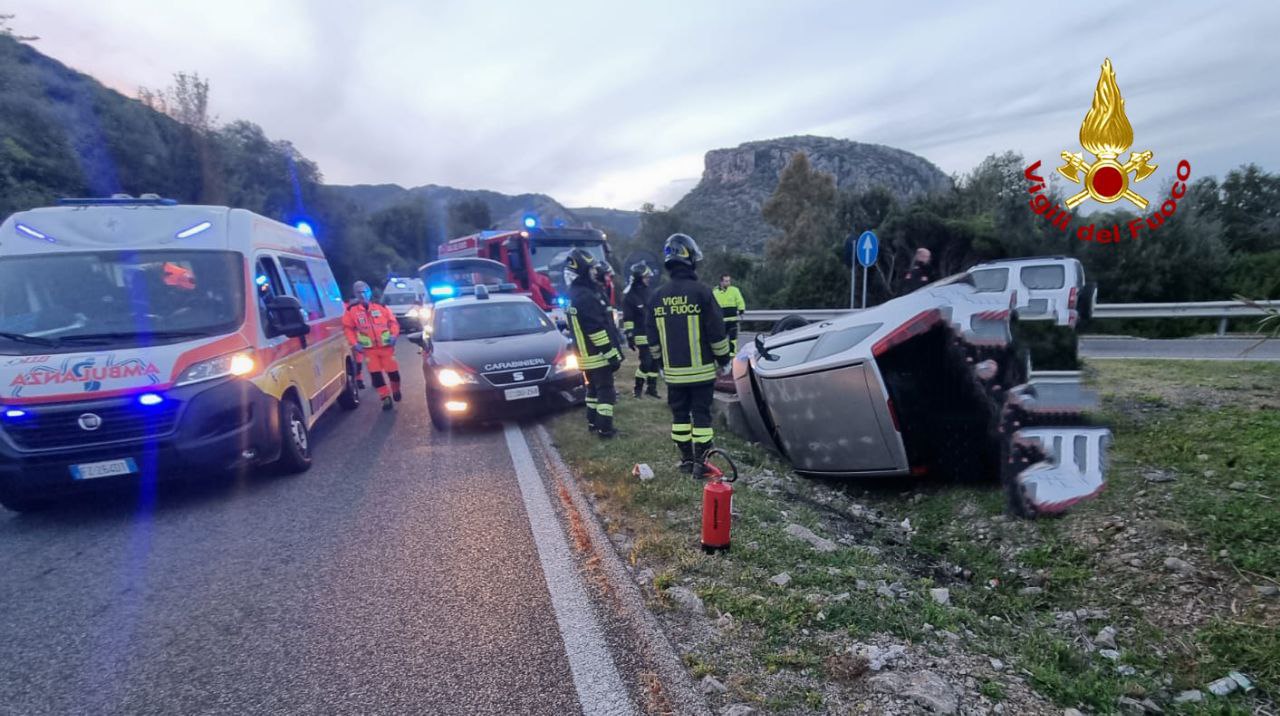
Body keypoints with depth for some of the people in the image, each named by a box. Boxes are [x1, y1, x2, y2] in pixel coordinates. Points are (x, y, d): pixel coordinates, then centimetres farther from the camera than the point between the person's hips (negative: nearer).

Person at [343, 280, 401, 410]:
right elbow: (347, 328, 4)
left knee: (393, 370, 5)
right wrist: (354, 343, -5)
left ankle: (396, 390, 32)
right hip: (368, 348, 0)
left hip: (386, 346, 0)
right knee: (375, 374, -3)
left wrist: (394, 335, -9)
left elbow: (393, 321, 6)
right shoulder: (352, 310, -2)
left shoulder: (381, 306, 0)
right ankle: (386, 397, 7)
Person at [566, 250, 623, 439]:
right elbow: (597, 330, -23)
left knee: (594, 389, 19)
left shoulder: (577, 296, 13)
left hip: (587, 356, 10)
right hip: (598, 356, -10)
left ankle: (593, 423, 28)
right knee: (605, 391, -3)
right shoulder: (586, 297, -21)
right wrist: (613, 355, -20)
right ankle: (604, 428, 0)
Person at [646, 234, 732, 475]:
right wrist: (723, 358, 5)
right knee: (701, 414, 4)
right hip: (701, 370, -4)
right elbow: (717, 332, -9)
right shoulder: (701, 292, -11)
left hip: (673, 372, 4)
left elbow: (653, 338, 10)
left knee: (679, 415, 13)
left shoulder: (657, 297, 3)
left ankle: (686, 459, 19)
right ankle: (699, 462, 5)